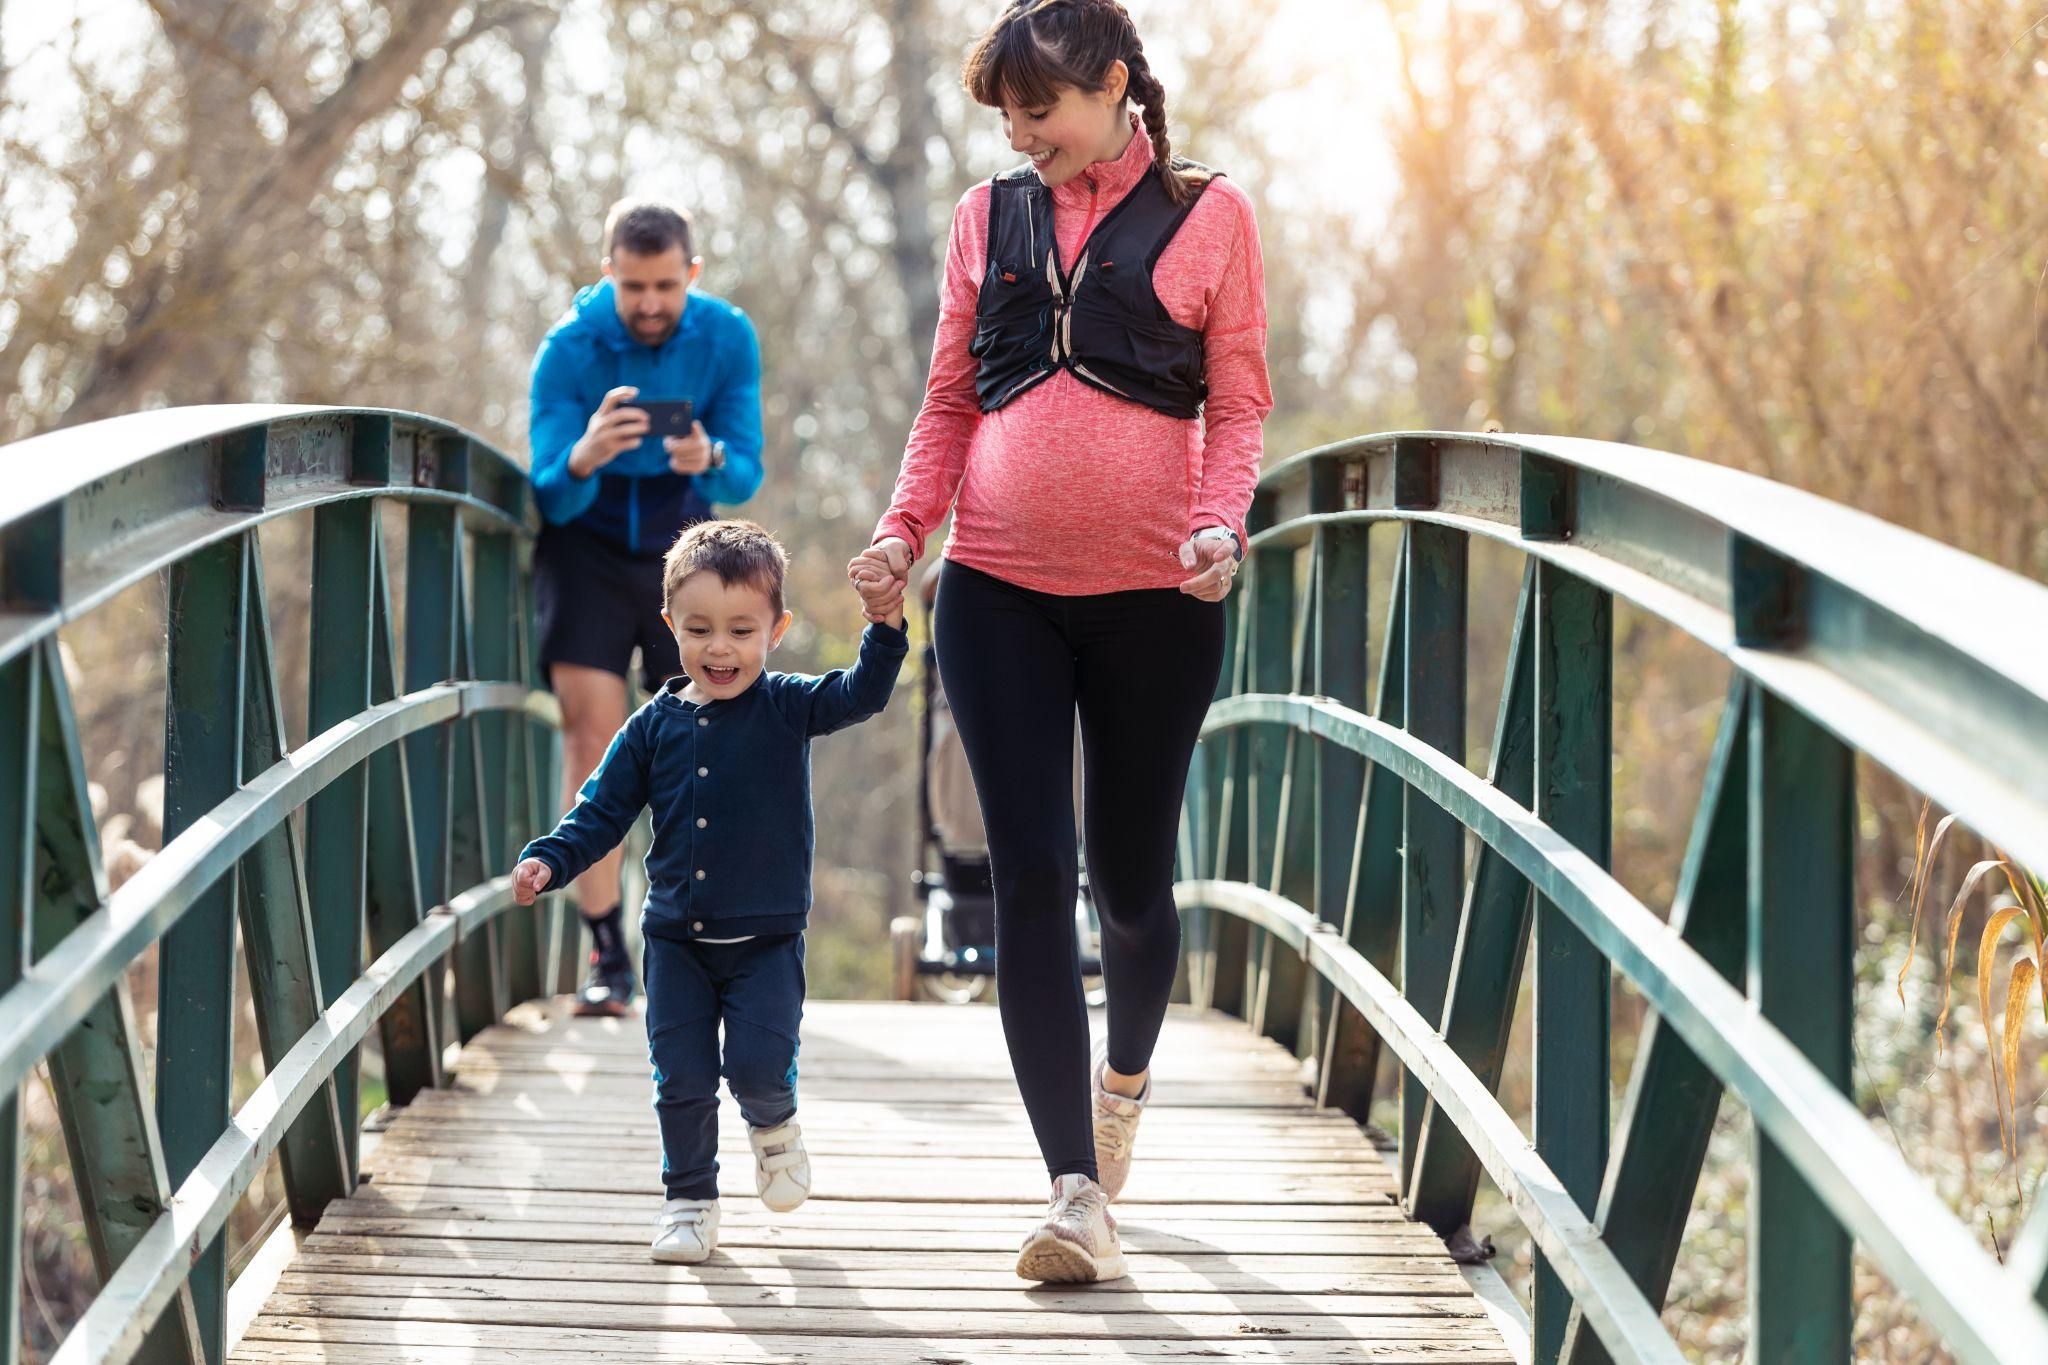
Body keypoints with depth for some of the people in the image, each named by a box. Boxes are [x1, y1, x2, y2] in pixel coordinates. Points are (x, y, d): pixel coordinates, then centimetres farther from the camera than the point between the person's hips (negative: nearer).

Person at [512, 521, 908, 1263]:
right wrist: (548, 860, -9)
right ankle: (690, 1197, 21)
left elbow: (861, 694, -20)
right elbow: (602, 811, 6)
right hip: (677, 940, 3)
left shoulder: (786, 708, -4)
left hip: (766, 941, -2)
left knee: (758, 1064, -14)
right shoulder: (654, 726, 3)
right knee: (681, 1079, 3)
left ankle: (775, 1126, 20)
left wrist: (886, 625, -38)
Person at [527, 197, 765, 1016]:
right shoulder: (568, 351, -16)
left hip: (680, 550, 2)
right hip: (586, 548, -2)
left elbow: (746, 479, -13)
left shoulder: (727, 339, -10)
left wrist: (710, 462, -37)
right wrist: (584, 458, -43)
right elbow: (550, 498, -19)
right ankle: (605, 958, -15)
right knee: (591, 733, -15)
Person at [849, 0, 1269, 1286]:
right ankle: (1079, 1192, -9)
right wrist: (905, 528, -2)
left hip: (1154, 596, -2)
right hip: (999, 589, 2)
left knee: (1133, 875, 10)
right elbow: (952, 401, 12)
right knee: (1031, 876, -7)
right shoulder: (990, 217, 10)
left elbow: (1238, 403, 1)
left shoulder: (1209, 213, 2)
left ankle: (1125, 1073, 42)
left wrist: (1223, 522, -17)